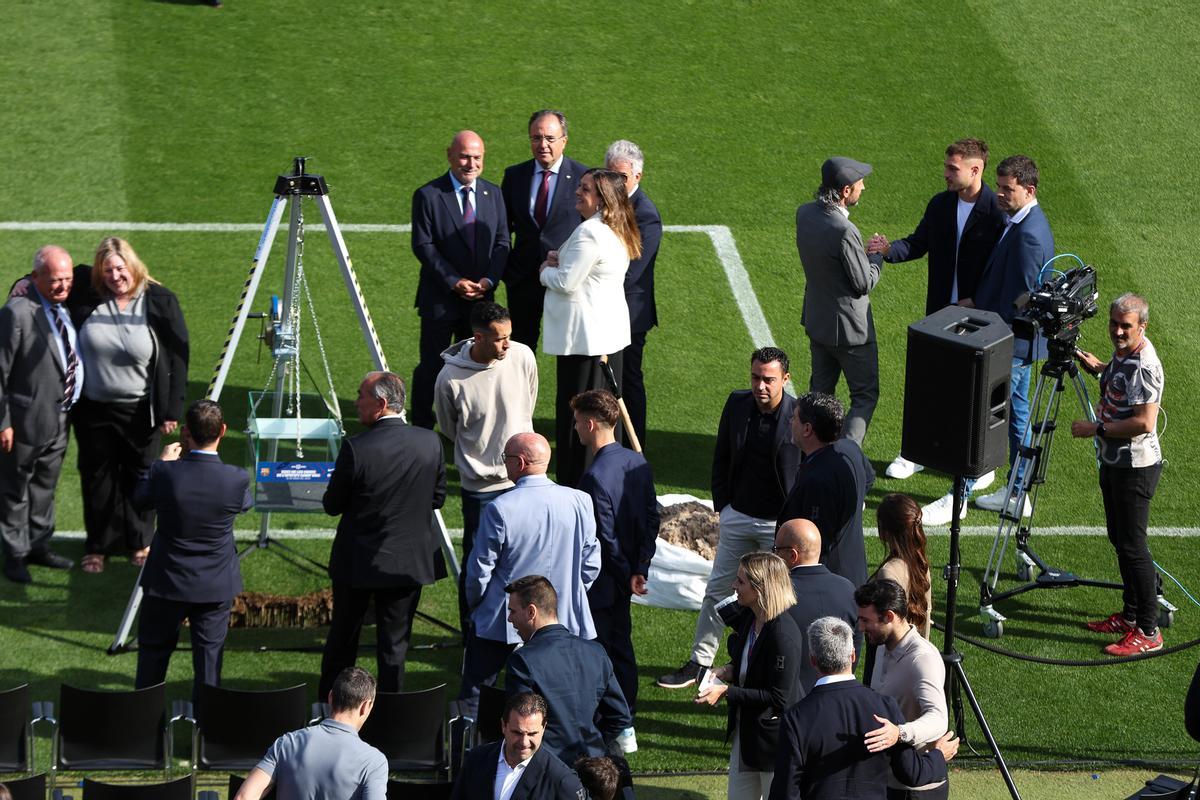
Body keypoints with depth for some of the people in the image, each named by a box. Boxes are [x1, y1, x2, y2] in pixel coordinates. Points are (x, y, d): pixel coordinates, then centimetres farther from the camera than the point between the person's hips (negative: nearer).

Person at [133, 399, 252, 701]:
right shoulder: (237, 479, -20)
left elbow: (138, 501, -1)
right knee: (209, 653, 11)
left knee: (154, 649, 18)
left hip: (168, 583, 0)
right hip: (217, 585, 0)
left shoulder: (164, 473, -22)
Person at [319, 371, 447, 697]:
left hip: (358, 560, -2)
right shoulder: (430, 442, -9)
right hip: (410, 560, 2)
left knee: (342, 639, 15)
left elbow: (332, 506, -9)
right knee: (394, 645, 10)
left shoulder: (356, 449, -21)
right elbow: (437, 499, 4)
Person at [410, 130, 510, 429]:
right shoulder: (428, 196, -6)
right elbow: (423, 246, -10)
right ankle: (422, 429, 8)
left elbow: (502, 242, 7)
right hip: (440, 298, -4)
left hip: (481, 295, 4)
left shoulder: (493, 194, 8)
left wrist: (489, 279, -9)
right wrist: (454, 282, -16)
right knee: (431, 367, 0)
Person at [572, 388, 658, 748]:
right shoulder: (638, 463, 0)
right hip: (622, 583, 8)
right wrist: (639, 568, 2)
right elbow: (651, 519, 3)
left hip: (599, 583, -8)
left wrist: (627, 577, -9)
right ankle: (626, 727, 25)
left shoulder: (595, 477, -25)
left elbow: (605, 539, -22)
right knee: (621, 647, 18)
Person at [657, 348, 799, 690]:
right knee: (717, 591, 12)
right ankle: (700, 663, 23)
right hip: (738, 517, 4)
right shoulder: (737, 404, -4)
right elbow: (721, 459, 9)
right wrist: (722, 505, 7)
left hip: (780, 523, -4)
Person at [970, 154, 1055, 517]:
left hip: (1013, 341, -11)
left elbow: (1018, 297, -24)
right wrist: (977, 301, 7)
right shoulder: (1019, 220, 6)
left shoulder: (1028, 235, -26)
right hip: (1021, 341, 11)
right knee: (1016, 412, 18)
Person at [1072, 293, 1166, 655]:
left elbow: (1144, 422, -29)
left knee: (1132, 545, -7)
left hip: (1135, 466, -10)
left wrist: (1097, 428, -21)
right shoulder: (1122, 353, 6)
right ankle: (1131, 615, 29)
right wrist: (1100, 369, 12)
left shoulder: (1144, 365, -23)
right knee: (1120, 540, 18)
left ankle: (1148, 631, -2)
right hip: (1114, 460, 10)